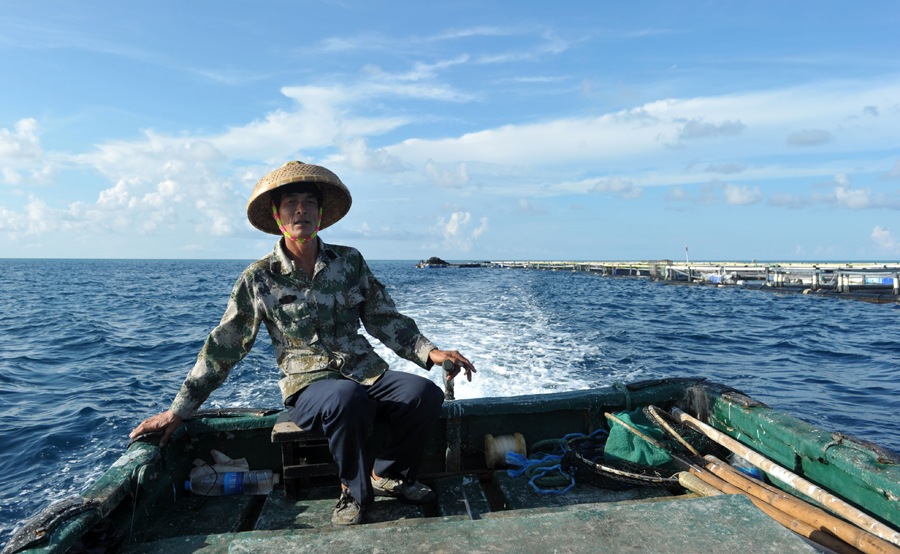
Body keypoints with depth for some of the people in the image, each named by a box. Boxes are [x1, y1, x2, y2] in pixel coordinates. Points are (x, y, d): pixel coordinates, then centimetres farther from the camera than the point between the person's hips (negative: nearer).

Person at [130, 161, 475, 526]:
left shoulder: (350, 262, 8)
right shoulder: (259, 279, 2)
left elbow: (386, 320, 11)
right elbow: (223, 346, 7)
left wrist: (430, 352, -3)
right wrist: (178, 410, 7)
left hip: (367, 374, 3)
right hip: (308, 387, -3)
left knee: (425, 394, -27)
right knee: (347, 397, -38)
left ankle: (387, 475, 2)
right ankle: (355, 491, -8)